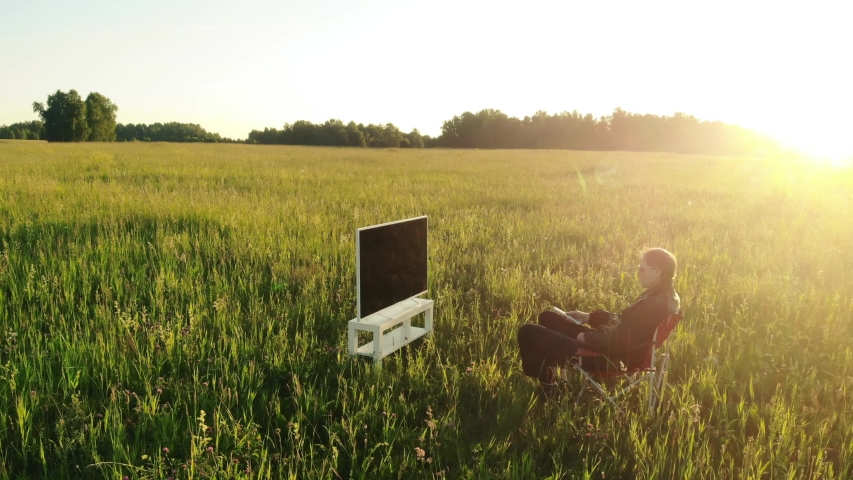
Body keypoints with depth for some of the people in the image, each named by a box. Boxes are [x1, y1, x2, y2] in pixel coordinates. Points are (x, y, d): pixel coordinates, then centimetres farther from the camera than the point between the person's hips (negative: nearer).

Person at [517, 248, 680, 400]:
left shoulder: (656, 304, -27)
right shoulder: (662, 294, 4)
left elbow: (618, 340, -26)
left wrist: (585, 338, -12)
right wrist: (588, 317, 11)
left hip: (608, 354, -11)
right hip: (612, 342, 11)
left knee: (528, 332, -8)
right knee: (548, 317, 21)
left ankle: (547, 385, 14)